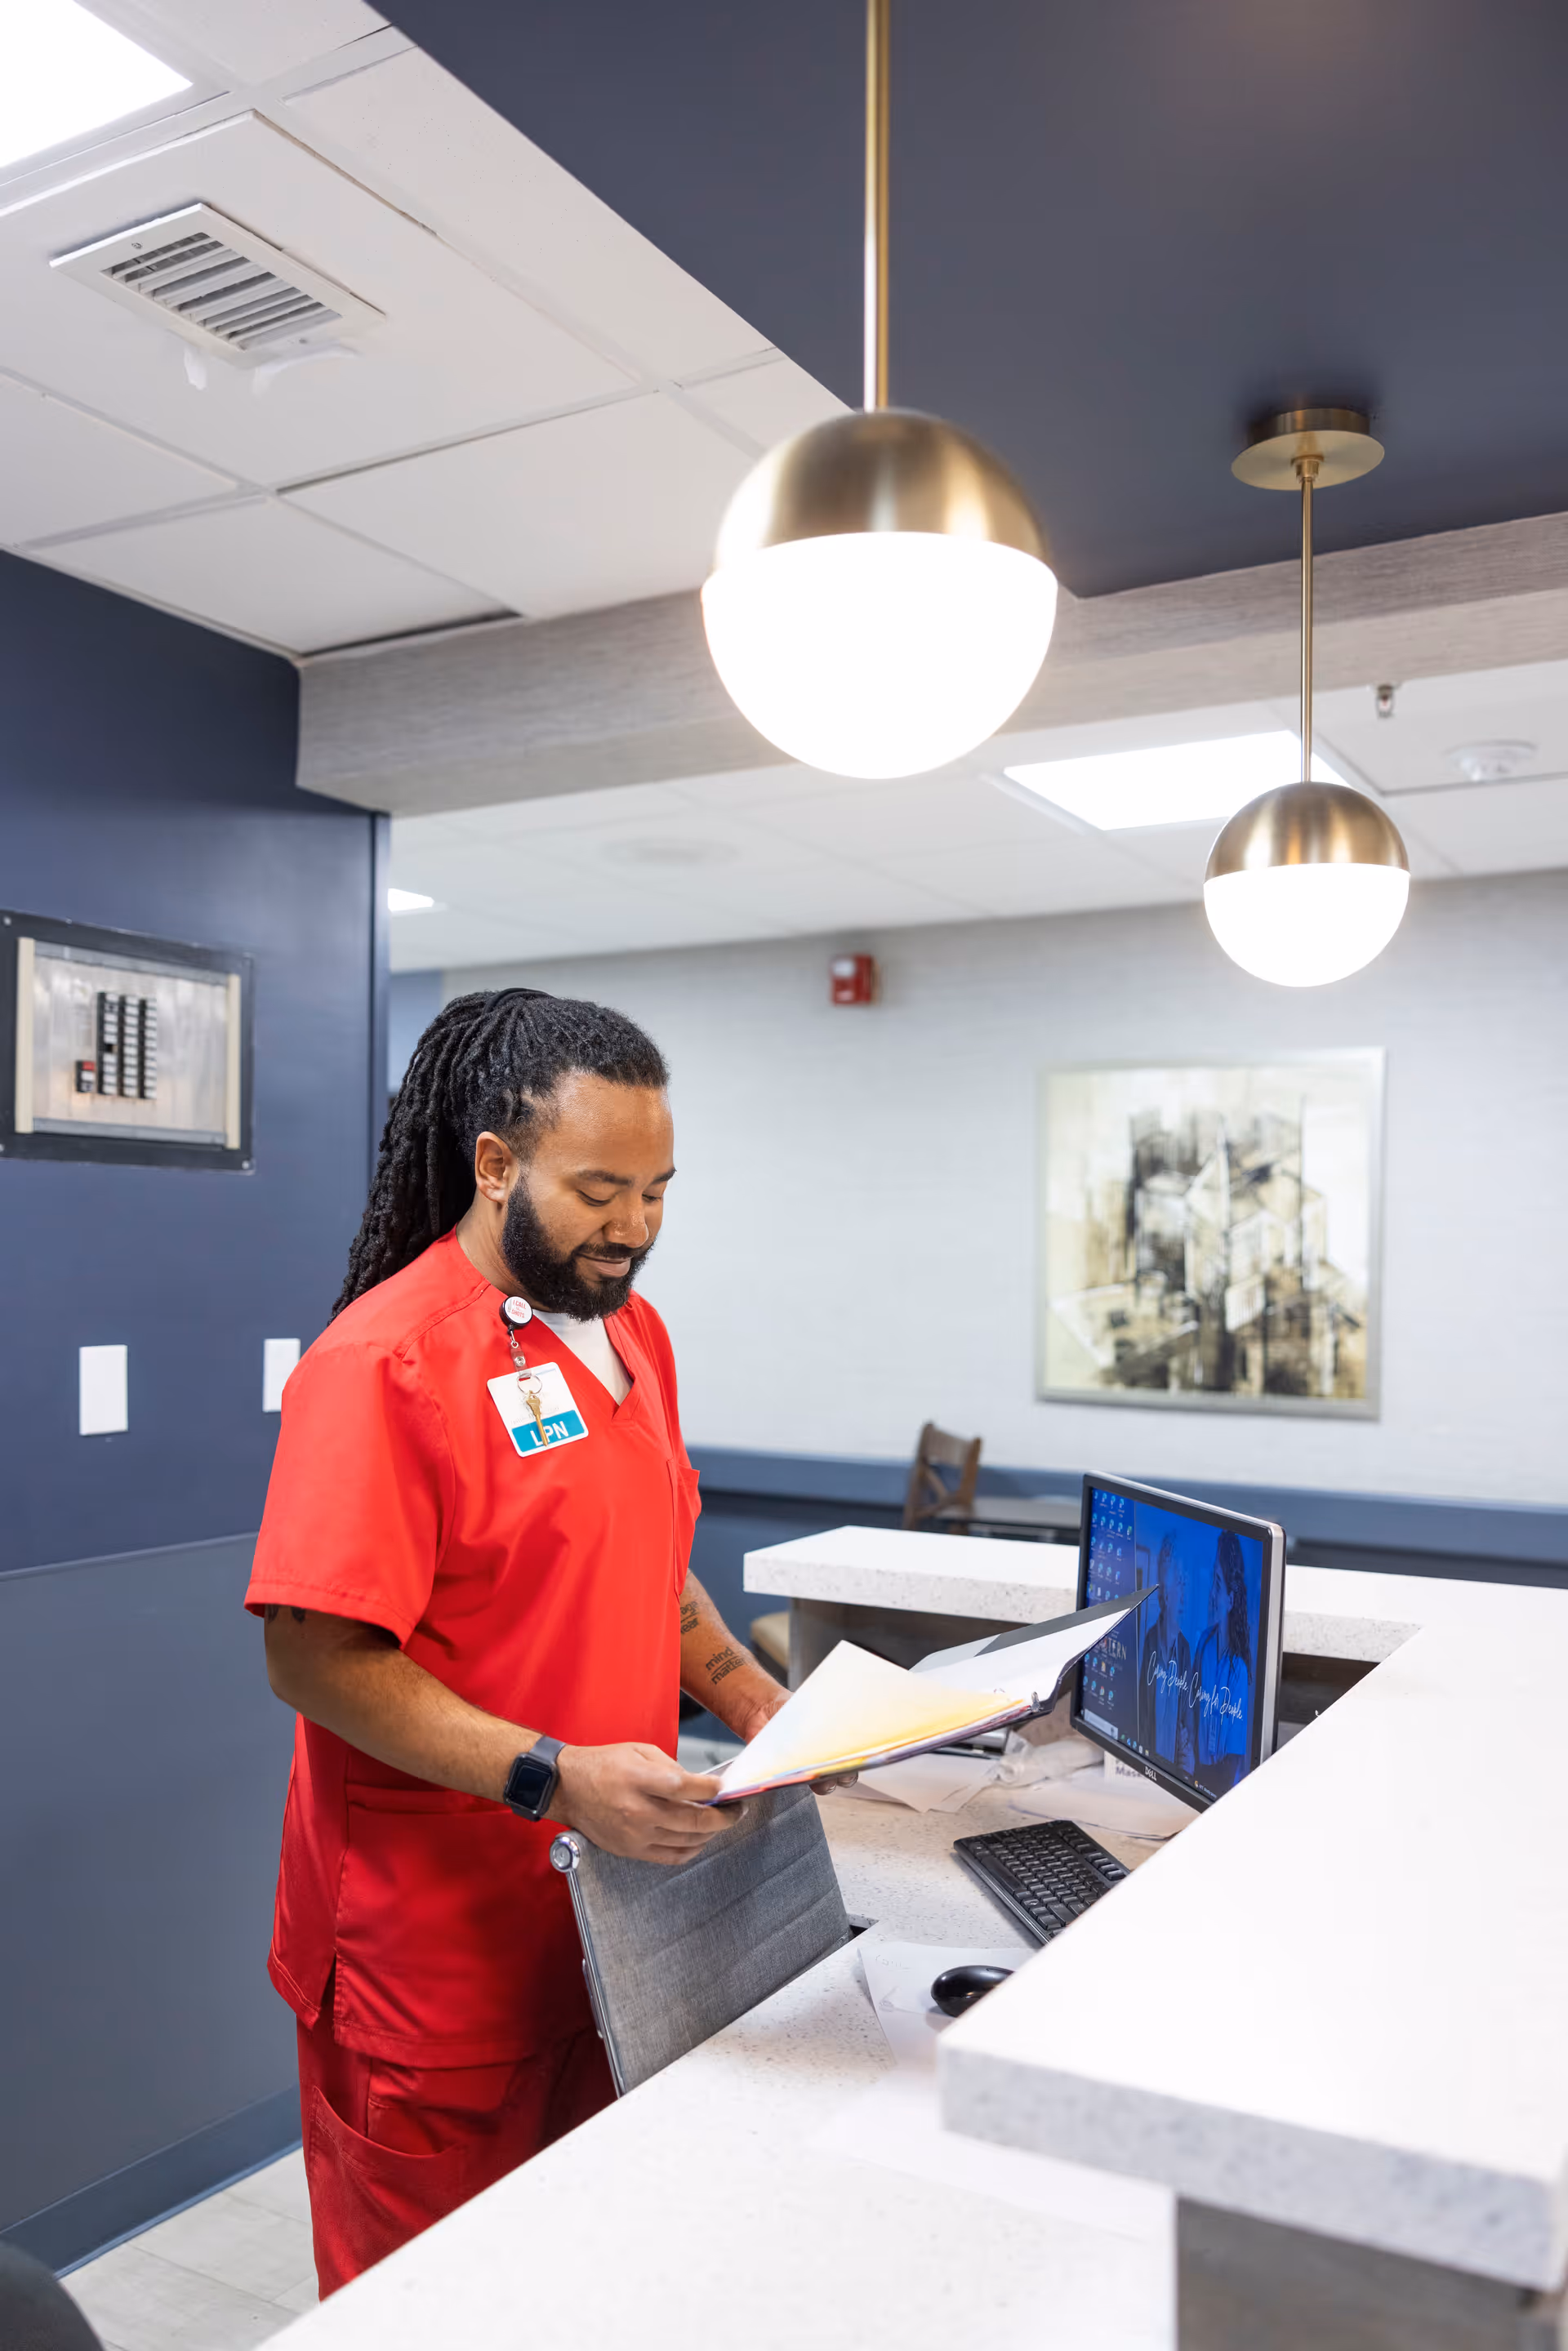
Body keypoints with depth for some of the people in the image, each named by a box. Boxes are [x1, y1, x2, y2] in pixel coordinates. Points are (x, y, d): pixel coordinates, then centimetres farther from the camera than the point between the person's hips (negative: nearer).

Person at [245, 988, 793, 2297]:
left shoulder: (631, 1329, 8)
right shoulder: (387, 1358, -19)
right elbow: (320, 1657, -20)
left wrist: (749, 1700, 3)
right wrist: (555, 1779, -26)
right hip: (440, 1954, -7)